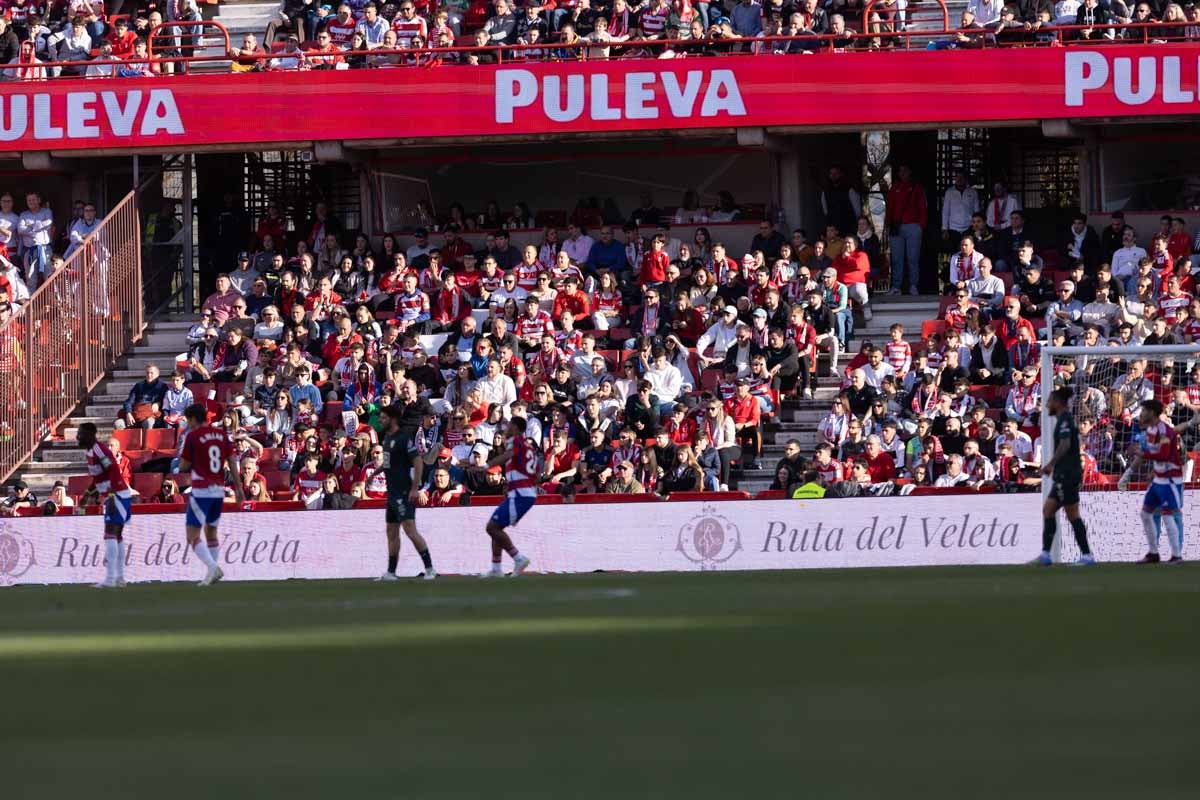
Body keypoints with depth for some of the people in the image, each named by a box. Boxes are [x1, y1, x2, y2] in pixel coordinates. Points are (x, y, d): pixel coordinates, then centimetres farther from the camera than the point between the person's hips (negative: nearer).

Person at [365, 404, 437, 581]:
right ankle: (391, 572, 18)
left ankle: (429, 568, -14)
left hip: (404, 492, -10)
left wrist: (415, 488, -22)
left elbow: (418, 461, -18)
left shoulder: (405, 437, -14)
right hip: (392, 492, 10)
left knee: (410, 529, -16)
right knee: (392, 532, 12)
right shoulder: (387, 437, 14)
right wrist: (374, 473, 24)